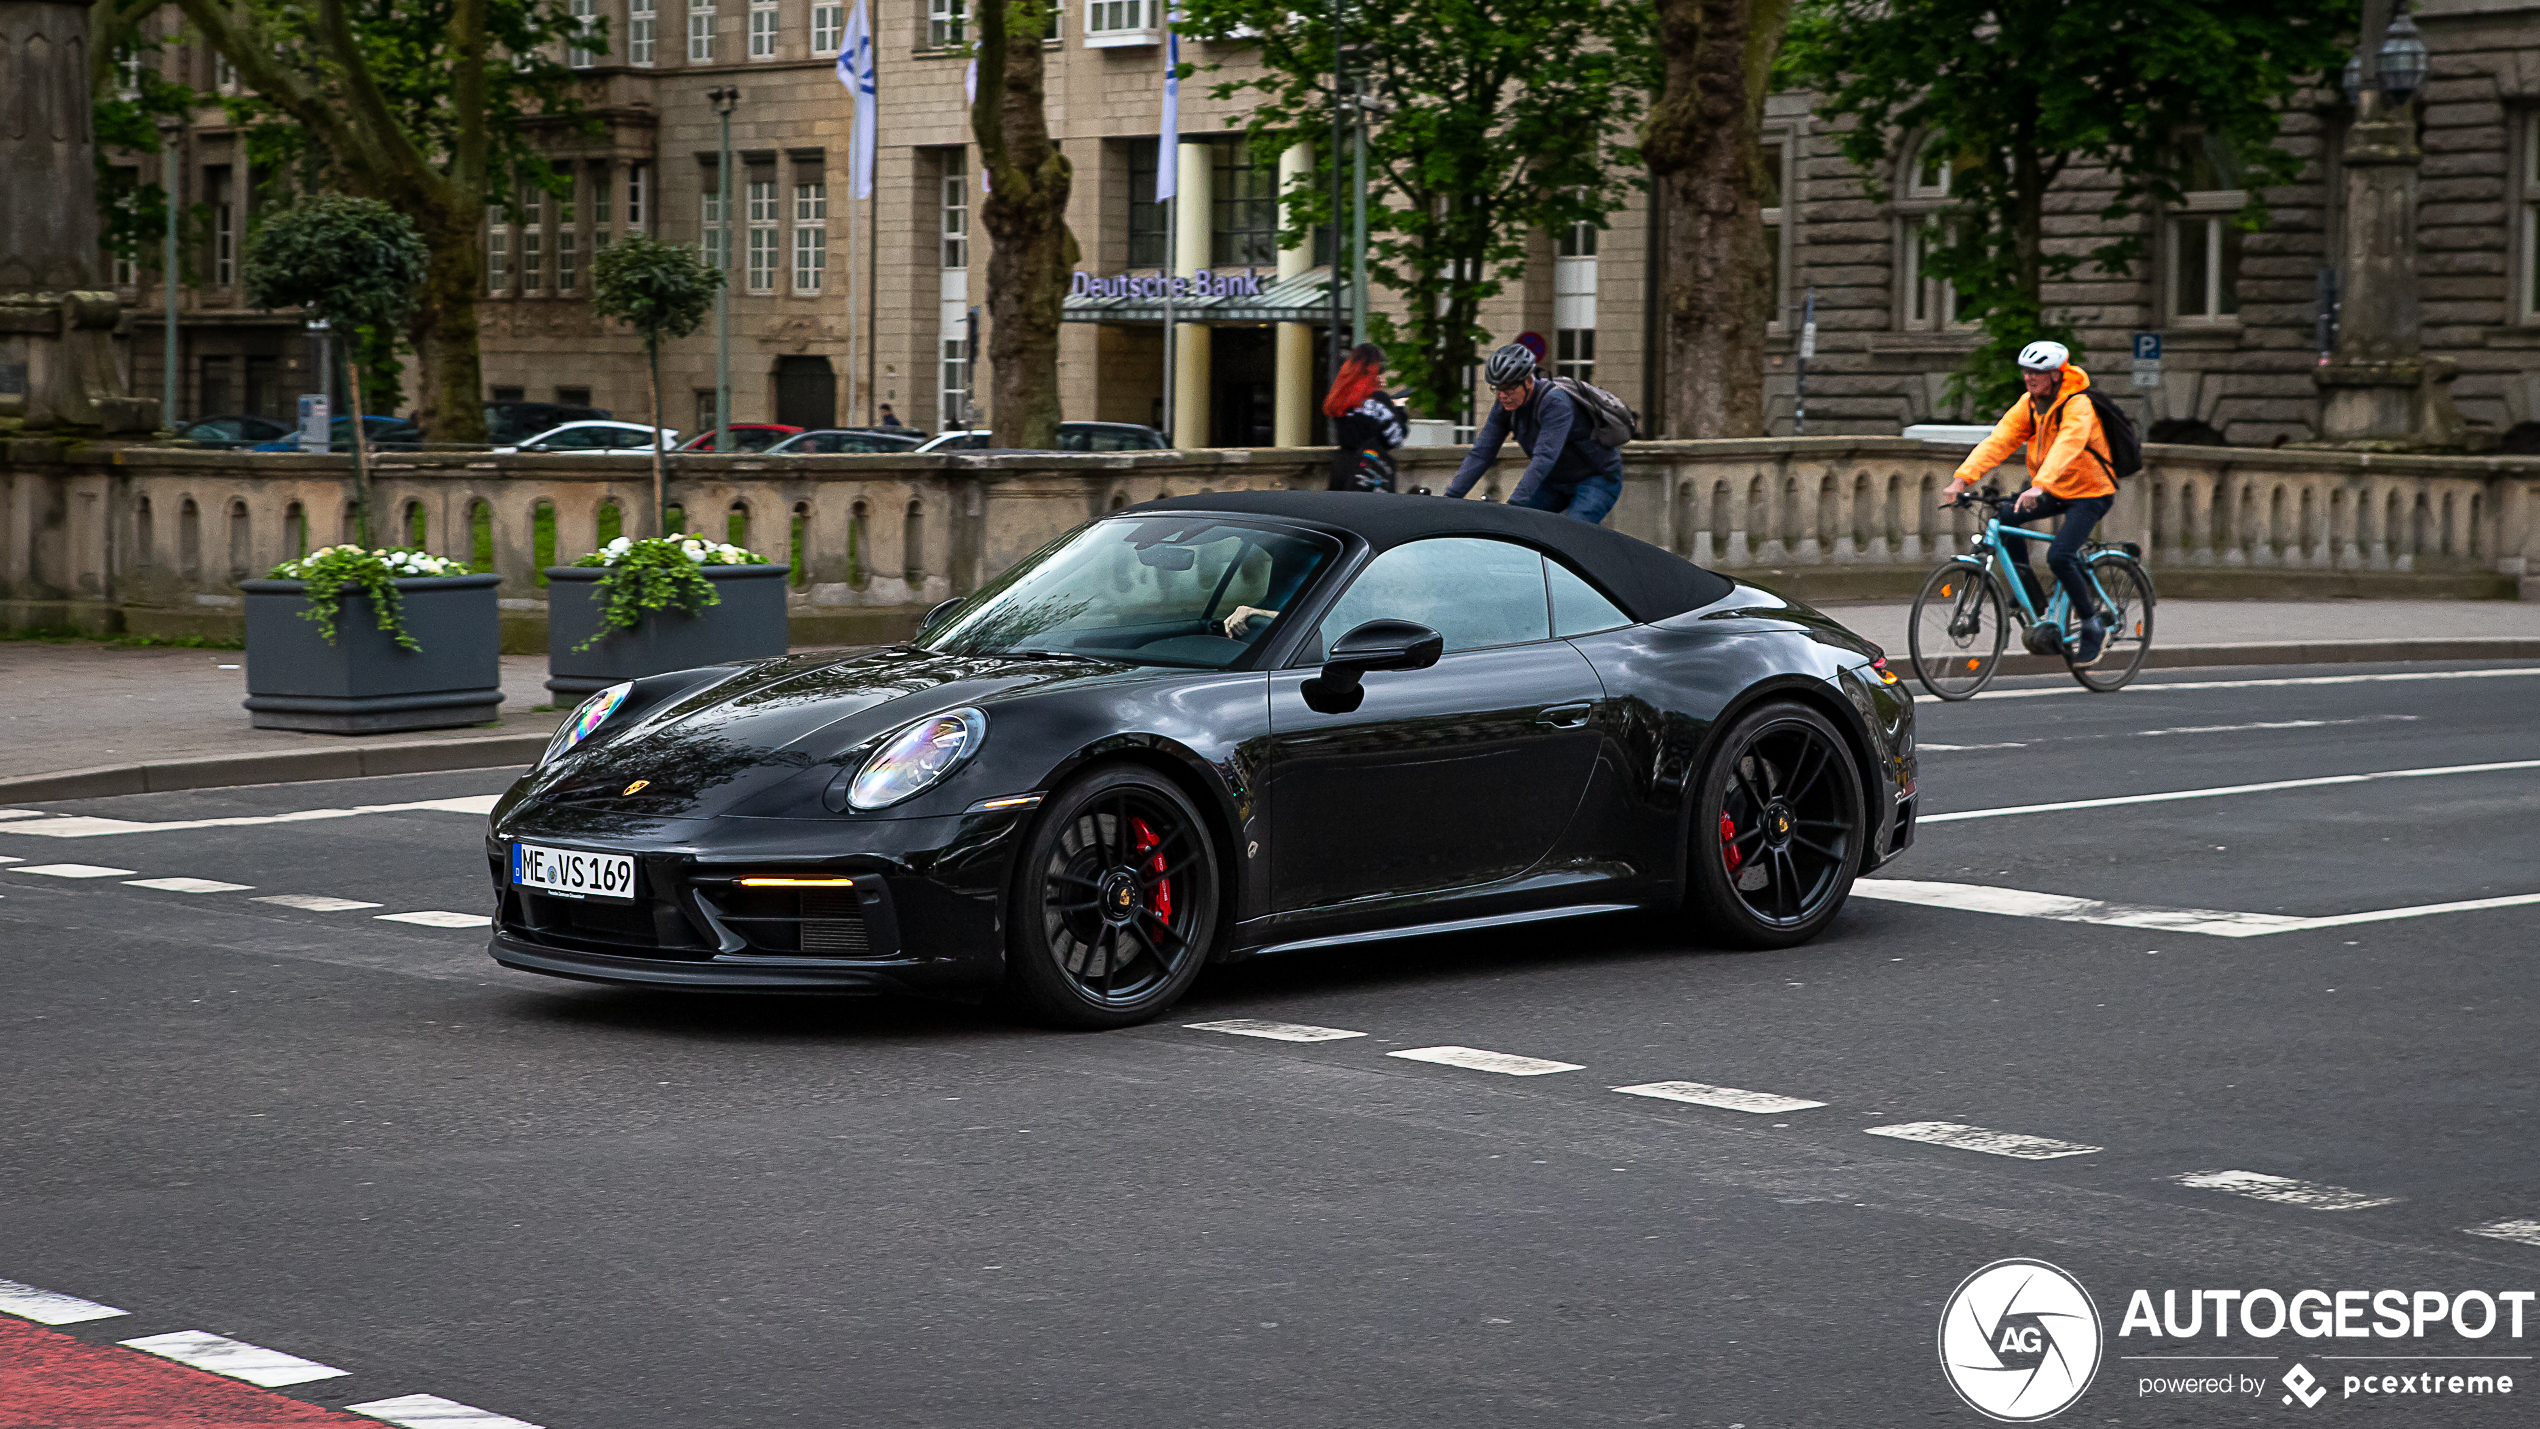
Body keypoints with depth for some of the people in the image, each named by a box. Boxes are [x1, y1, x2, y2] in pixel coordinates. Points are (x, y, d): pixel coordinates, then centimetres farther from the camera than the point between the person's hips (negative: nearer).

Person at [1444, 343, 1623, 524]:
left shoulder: (1555, 403, -30)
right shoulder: (1504, 407, -8)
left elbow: (1544, 457, -40)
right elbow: (1481, 453, -10)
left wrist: (1515, 504, -49)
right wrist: (1451, 496, -21)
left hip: (1599, 480, -7)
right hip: (1558, 482, 7)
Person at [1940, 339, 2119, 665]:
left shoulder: (2078, 406, -23)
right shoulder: (2029, 405, -2)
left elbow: (2066, 447, -40)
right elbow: (1998, 441, -11)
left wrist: (2040, 486, -56)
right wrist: (1962, 477, -24)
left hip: (2090, 493, -7)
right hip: (2053, 491, 7)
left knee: (2059, 556, -25)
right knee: (2004, 517, -16)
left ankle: (2093, 626, -5)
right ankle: (2036, 604, -4)